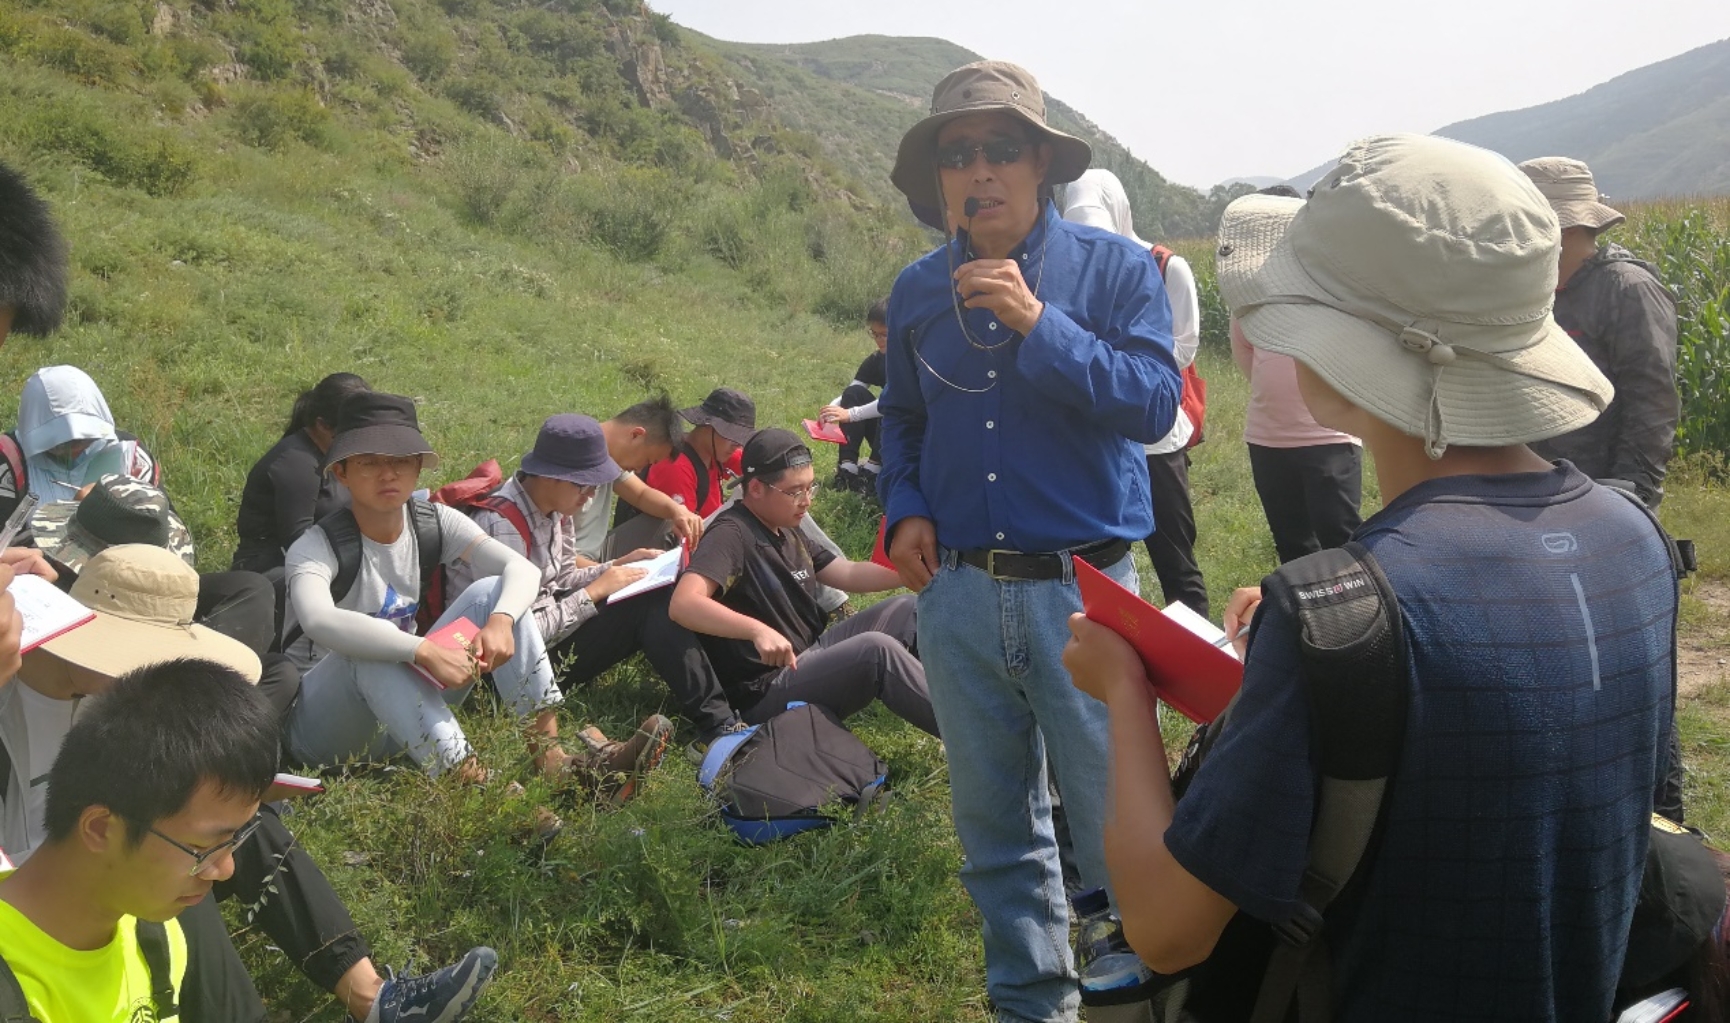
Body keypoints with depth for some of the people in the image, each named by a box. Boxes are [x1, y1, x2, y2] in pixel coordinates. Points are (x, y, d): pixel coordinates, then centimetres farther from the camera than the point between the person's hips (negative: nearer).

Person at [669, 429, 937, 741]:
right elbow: (682, 604, -32)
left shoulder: (787, 531, 11)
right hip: (765, 692, -10)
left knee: (905, 610, 2)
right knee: (876, 649, -29)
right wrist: (758, 630, -45)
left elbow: (848, 574, 15)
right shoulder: (731, 534, -17)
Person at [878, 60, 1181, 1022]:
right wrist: (906, 509, 4)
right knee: (995, 826, 15)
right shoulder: (917, 289, 8)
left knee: (1117, 825, 2)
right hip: (958, 593, 4)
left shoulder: (1115, 267, -4)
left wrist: (1037, 324, -21)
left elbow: (1156, 402, -15)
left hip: (1082, 589, -4)